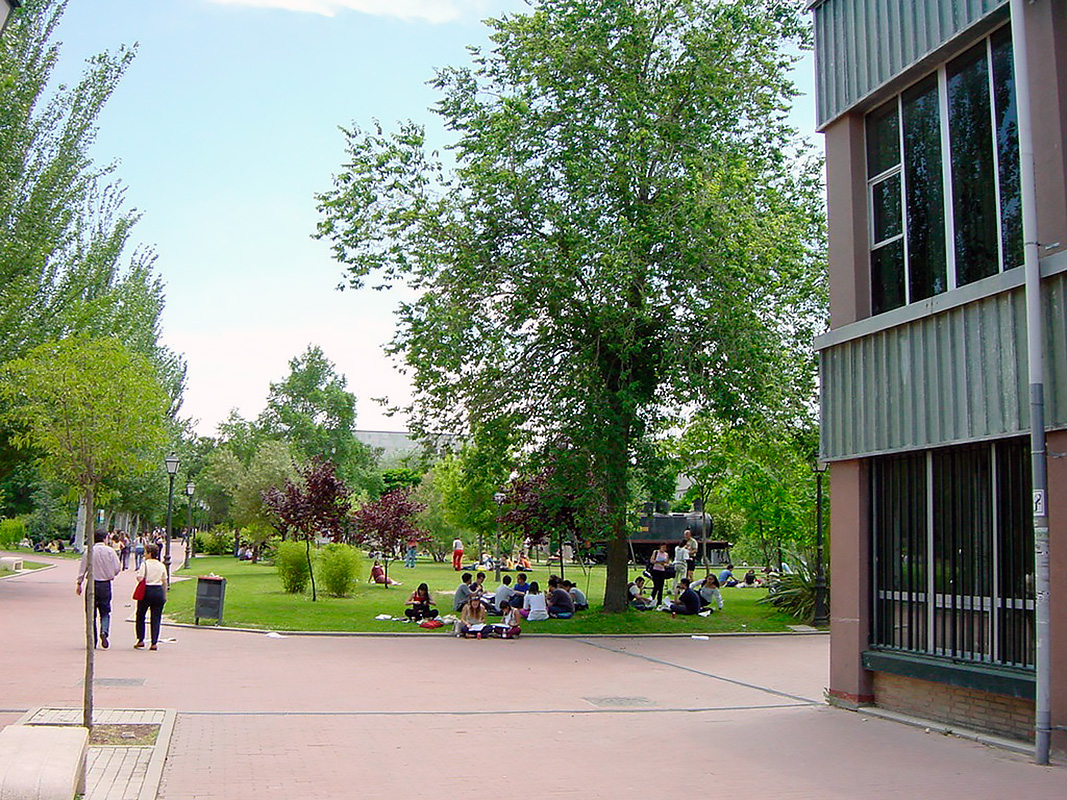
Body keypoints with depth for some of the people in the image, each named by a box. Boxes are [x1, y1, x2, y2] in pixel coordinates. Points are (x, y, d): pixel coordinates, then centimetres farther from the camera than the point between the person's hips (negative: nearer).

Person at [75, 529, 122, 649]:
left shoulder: (89, 552, -2)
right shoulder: (110, 551, -4)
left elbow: (82, 569, 1)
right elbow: (117, 568, -4)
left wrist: (79, 584, 9)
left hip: (92, 584, 1)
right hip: (106, 585, -1)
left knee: (91, 613, 9)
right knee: (105, 612, 10)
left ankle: (93, 641, 8)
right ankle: (104, 632, -17)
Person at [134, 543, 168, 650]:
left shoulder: (144, 564, -6)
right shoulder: (161, 566, 7)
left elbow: (140, 578, -11)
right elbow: (165, 582, 8)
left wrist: (136, 572, 9)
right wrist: (164, 596, 15)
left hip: (146, 591, -3)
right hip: (158, 592, 3)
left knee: (140, 616, 13)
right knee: (156, 618, 5)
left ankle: (140, 640, 10)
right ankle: (154, 643, 1)